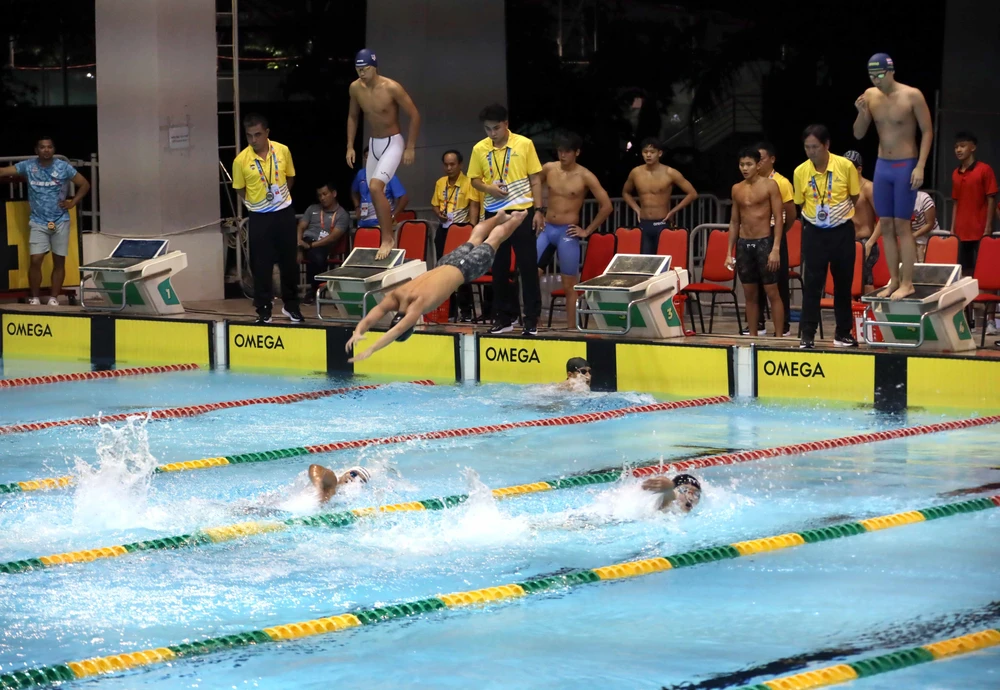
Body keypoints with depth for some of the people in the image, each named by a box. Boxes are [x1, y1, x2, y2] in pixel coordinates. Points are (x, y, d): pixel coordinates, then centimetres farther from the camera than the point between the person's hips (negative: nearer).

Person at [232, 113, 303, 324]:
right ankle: (263, 311, 8)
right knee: (261, 265, 0)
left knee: (289, 261, 11)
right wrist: (257, 204, 3)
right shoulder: (241, 160, -12)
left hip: (284, 213, 2)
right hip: (259, 218, -2)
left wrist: (279, 197, 10)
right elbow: (240, 191, 1)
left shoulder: (283, 151, -6)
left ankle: (291, 305, 26)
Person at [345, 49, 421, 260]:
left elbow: (414, 115, -15)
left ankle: (388, 238, -15)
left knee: (375, 187, -24)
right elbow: (352, 116, 13)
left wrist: (410, 147, -14)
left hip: (393, 142, -7)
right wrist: (350, 146, 7)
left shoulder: (391, 88, -22)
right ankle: (388, 237, 28)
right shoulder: (355, 88, -4)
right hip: (373, 143, 7)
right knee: (376, 193, 11)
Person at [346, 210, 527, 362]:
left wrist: (370, 351, -64)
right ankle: (500, 216, 61)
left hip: (463, 268, -5)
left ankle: (518, 217, 49)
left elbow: (396, 331, -56)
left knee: (495, 237, 23)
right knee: (475, 239, 34)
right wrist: (357, 333, -59)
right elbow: (368, 320, -36)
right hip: (446, 264, 5)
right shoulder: (393, 298, -29)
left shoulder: (419, 303, -45)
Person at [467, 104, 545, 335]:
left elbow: (535, 179, -1)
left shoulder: (524, 145, -4)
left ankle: (531, 319, 3)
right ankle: (504, 317, 17)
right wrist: (488, 188, -10)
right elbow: (474, 179, 11)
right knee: (499, 267, 8)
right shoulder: (479, 149, 2)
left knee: (528, 265, -2)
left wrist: (538, 210, -6)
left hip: (522, 212, -3)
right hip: (494, 214, 3)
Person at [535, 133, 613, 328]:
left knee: (569, 283, -2)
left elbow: (606, 206, -6)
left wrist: (587, 231, -5)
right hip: (546, 229, 4)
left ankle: (571, 327, 2)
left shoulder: (585, 177, -7)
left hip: (567, 233, -4)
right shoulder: (548, 169, 4)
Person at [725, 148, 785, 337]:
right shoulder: (737, 189, 10)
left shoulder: (769, 185, -4)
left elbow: (778, 218, -7)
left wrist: (776, 249, -15)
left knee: (772, 292, -5)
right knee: (749, 294, 7)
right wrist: (729, 252, 11)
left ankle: (779, 336, -4)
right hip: (743, 244, 5)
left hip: (764, 242, -5)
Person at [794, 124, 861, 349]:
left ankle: (843, 333, 19)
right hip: (814, 233, 0)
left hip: (842, 231, 0)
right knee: (812, 284, -2)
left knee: (843, 283, 8)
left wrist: (835, 212, 3)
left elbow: (854, 197, 3)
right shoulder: (800, 172, -7)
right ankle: (807, 335, 1)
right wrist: (815, 214, 3)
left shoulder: (845, 167, -11)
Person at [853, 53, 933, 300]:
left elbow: (927, 131, -9)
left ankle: (907, 283, -3)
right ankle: (894, 280, 12)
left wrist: (920, 166, -17)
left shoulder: (912, 96, -12)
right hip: (882, 166, 5)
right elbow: (858, 135, 7)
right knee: (886, 225, 5)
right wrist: (862, 112, -13)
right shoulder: (870, 96, 3)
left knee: (902, 225, -7)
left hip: (905, 166, -5)